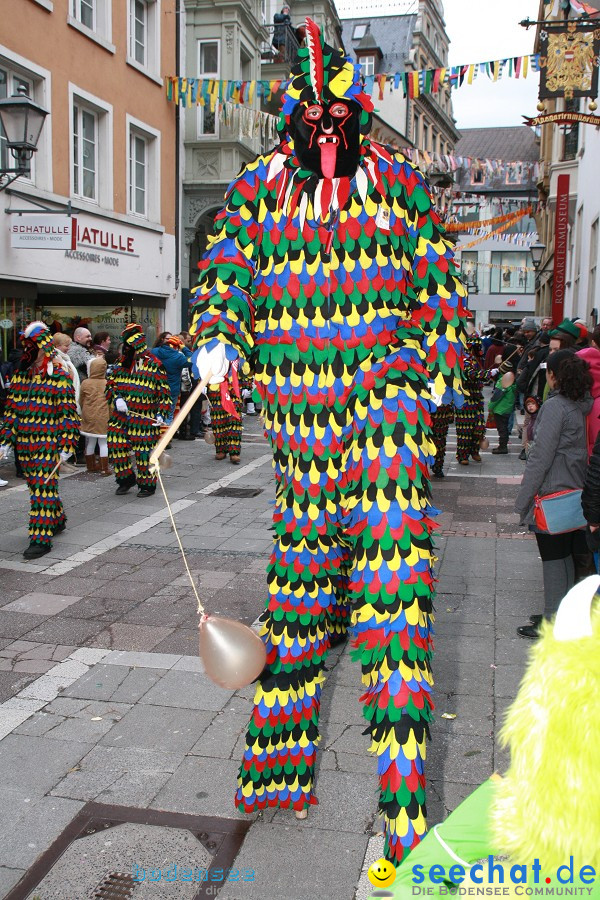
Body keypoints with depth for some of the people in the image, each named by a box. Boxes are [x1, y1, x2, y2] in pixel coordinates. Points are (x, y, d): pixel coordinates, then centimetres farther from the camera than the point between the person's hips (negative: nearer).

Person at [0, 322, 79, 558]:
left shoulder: (59, 377, -8)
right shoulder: (20, 376, 10)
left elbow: (68, 414, -8)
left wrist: (66, 445, -12)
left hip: (47, 444, -6)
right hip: (24, 443, 6)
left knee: (43, 488, -7)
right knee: (36, 485, 15)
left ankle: (41, 538, -5)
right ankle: (57, 520, 36)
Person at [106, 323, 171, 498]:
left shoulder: (154, 366, -5)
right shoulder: (121, 364, 10)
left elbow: (164, 393, -3)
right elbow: (110, 384, 14)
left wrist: (161, 414, -13)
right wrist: (116, 398, -7)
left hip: (145, 419, -5)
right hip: (120, 417, 5)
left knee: (144, 451, -2)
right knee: (116, 447, 3)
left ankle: (147, 484, 14)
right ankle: (126, 479, 23)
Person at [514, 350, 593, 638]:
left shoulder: (555, 406, -18)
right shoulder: (583, 406, 5)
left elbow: (541, 457, -18)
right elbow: (584, 451, 11)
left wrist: (523, 499, -12)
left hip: (551, 496, -8)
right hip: (575, 495, 8)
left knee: (553, 559, 1)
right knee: (566, 557, 17)